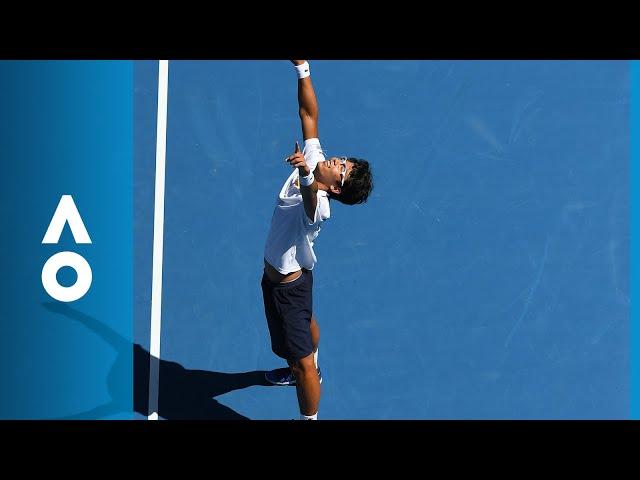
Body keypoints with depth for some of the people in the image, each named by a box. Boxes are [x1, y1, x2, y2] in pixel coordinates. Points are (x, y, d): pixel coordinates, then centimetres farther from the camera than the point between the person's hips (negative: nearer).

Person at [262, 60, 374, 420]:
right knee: (306, 323, 36)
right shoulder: (315, 159, -15)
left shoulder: (319, 207, -37)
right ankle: (310, 369, 63)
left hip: (287, 286, -10)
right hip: (275, 273, 10)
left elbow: (310, 196, -62)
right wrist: (302, 69, -21)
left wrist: (306, 176, -83)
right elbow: (309, 113, -11)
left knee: (302, 363, 0)